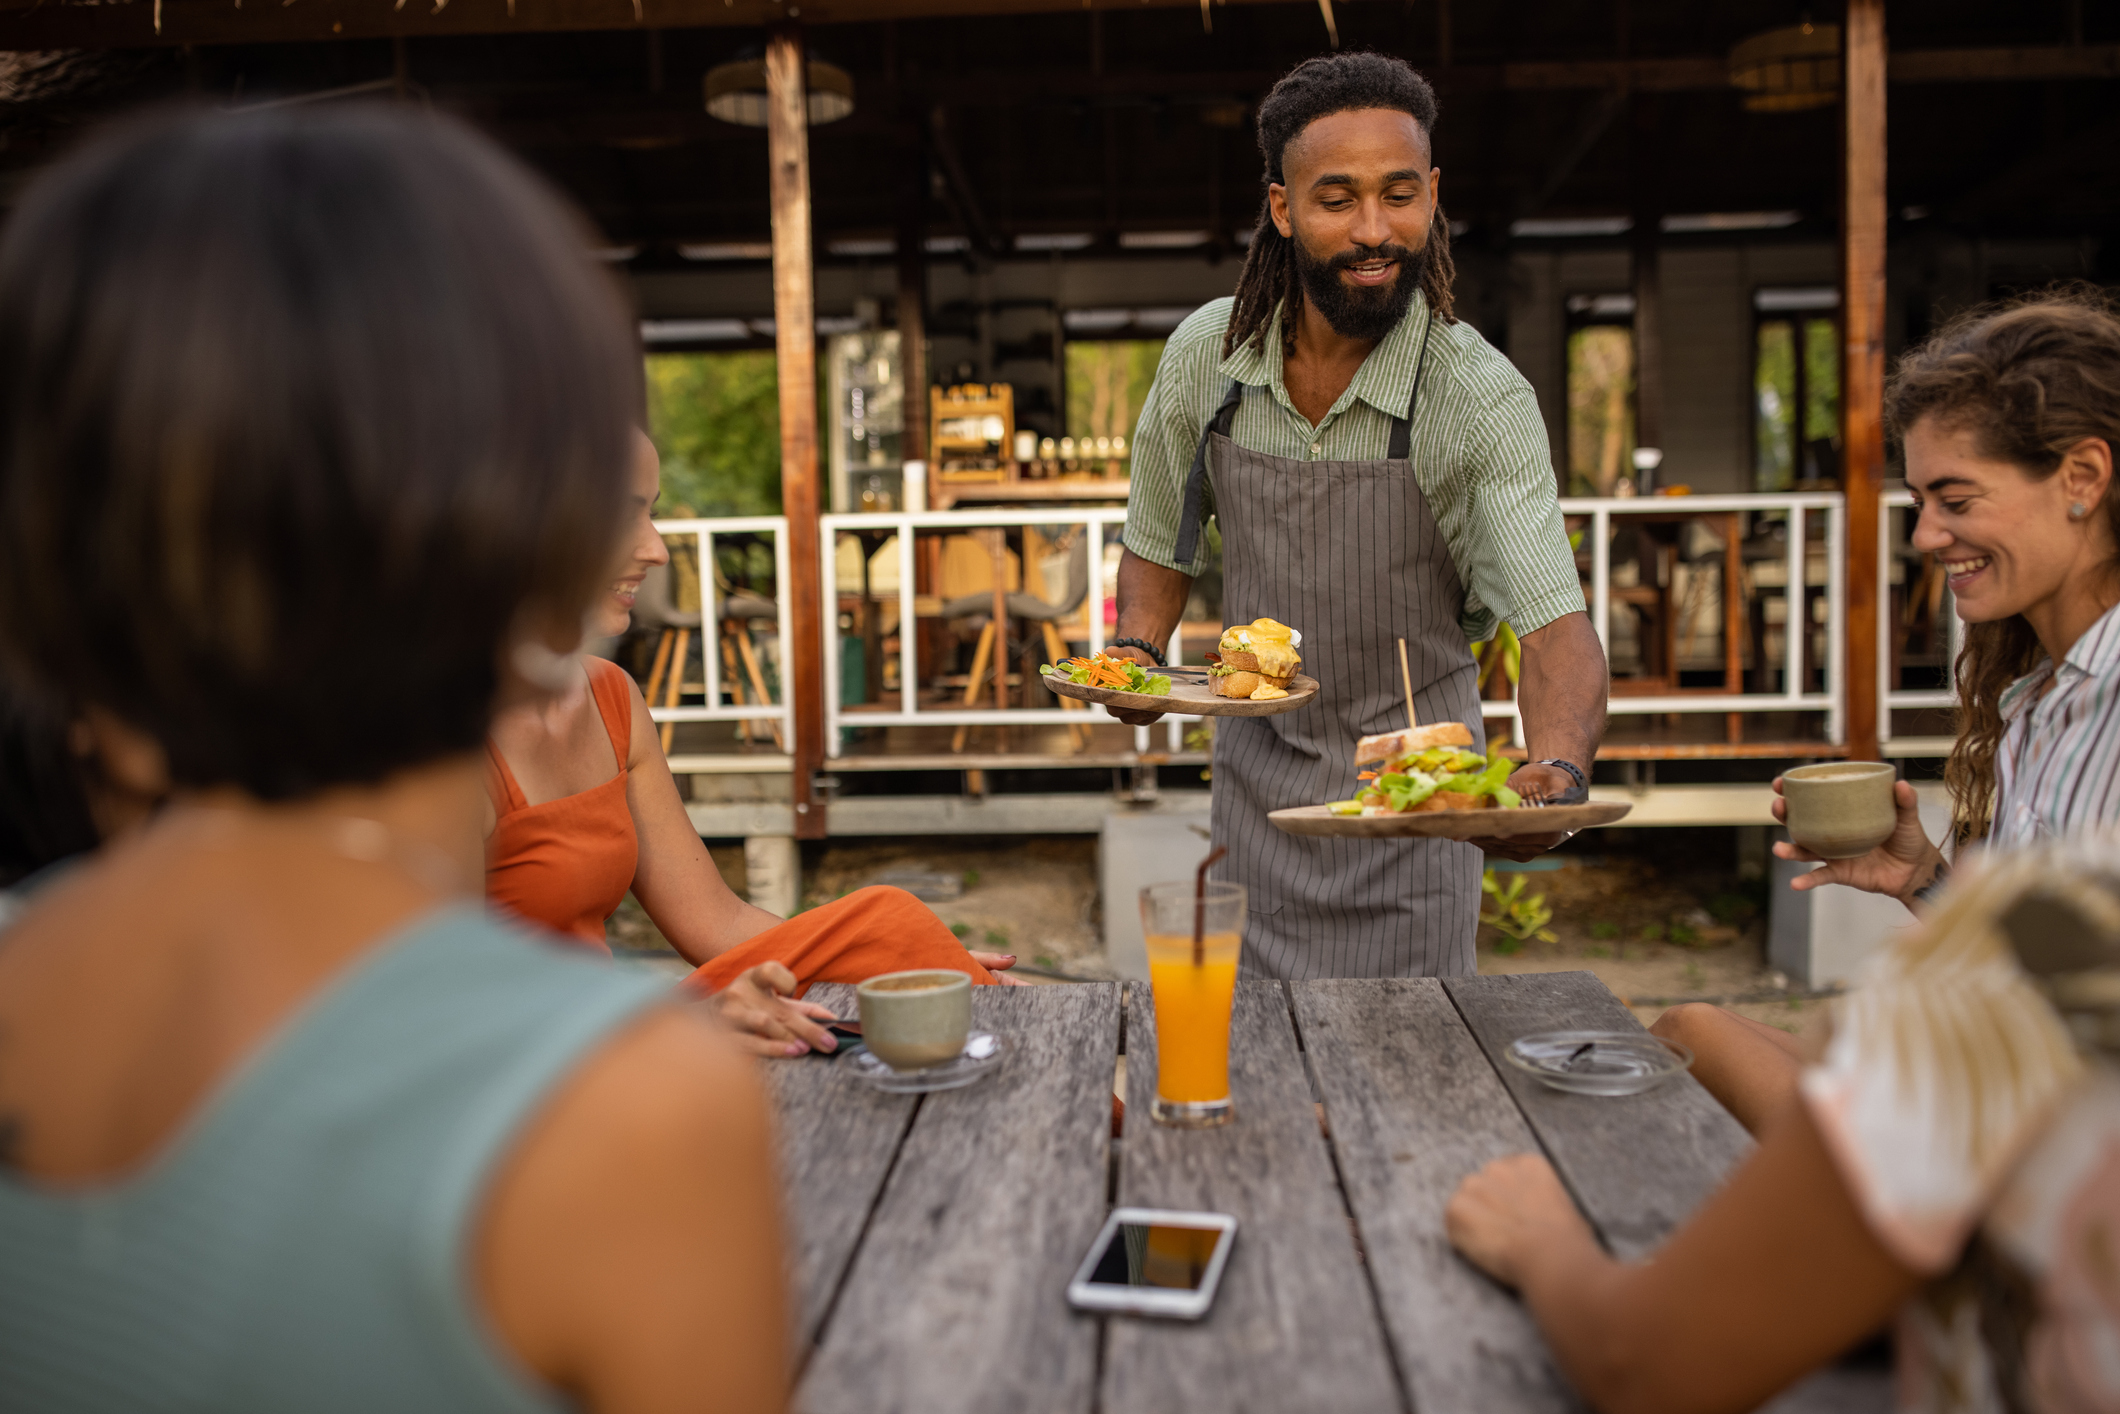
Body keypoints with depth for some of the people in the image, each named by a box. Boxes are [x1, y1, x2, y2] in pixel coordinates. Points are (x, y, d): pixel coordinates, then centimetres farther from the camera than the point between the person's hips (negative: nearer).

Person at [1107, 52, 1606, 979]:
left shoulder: (1482, 397, -19)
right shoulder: (1204, 356, -8)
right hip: (1254, 770, 3)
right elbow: (1158, 546, 8)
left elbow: (1555, 624, -27)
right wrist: (1137, 651, -11)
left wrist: (1557, 772, -47)